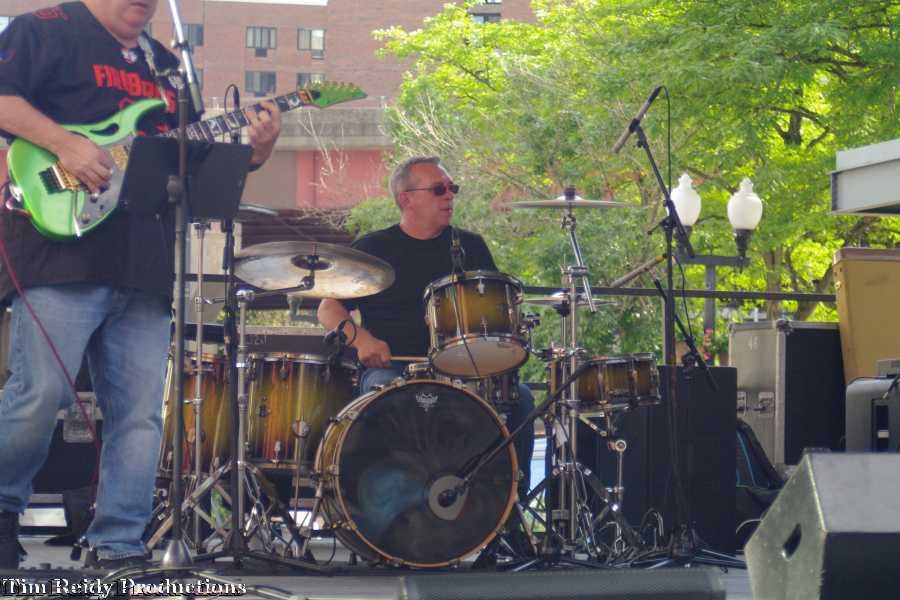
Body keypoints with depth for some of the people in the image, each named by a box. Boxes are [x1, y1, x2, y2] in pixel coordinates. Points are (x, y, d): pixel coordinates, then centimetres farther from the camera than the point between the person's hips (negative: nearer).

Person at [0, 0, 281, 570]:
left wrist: (255, 150, 7)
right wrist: (65, 144, -21)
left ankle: (118, 547, 7)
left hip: (145, 266, 7)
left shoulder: (165, 64, 25)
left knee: (139, 413, 2)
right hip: (63, 250, -7)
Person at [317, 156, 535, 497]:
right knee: (386, 392, -38)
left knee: (519, 398, -24)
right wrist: (359, 338, -13)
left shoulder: (470, 247, 17)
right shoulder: (372, 249, 9)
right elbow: (328, 308, 7)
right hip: (390, 368, -3)